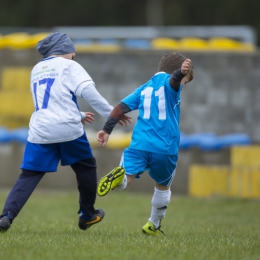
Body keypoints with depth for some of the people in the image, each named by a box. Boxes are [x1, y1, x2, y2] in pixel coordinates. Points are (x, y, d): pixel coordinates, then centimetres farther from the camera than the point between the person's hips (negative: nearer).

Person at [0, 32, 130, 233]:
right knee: (86, 166, 19)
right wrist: (111, 113, -5)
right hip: (68, 128, -4)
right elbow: (88, 91, -9)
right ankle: (87, 214, 27)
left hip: (40, 131, 4)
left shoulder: (36, 70, 24)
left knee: (28, 176, 1)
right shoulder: (69, 66, 4)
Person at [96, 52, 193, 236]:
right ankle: (154, 226, 31)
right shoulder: (169, 83, 3)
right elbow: (173, 80, -22)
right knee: (163, 186, 21)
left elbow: (122, 107, 12)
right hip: (165, 149, -3)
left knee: (125, 181, -9)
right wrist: (181, 72, -45)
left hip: (139, 145, 3)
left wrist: (107, 130, 12)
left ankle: (119, 176, -44)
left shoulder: (144, 88, 20)